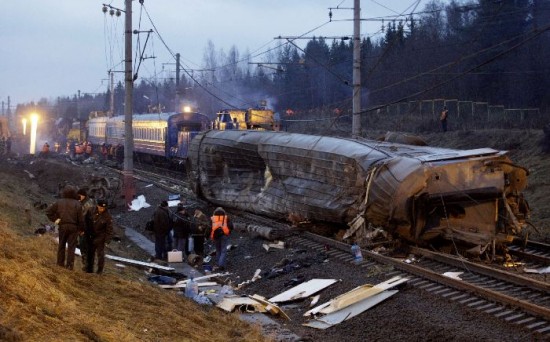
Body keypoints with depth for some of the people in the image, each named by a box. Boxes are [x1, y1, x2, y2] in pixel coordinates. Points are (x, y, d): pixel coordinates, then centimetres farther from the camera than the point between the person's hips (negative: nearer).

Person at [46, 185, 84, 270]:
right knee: (71, 246, 3)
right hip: (73, 227, -2)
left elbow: (48, 211, -2)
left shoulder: (59, 202, -2)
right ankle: (70, 264, 0)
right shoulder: (77, 204, -7)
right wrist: (81, 229, 3)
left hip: (62, 226, 2)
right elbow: (80, 218, -7)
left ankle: (60, 262, 19)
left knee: (61, 245, 16)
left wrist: (54, 219, 3)